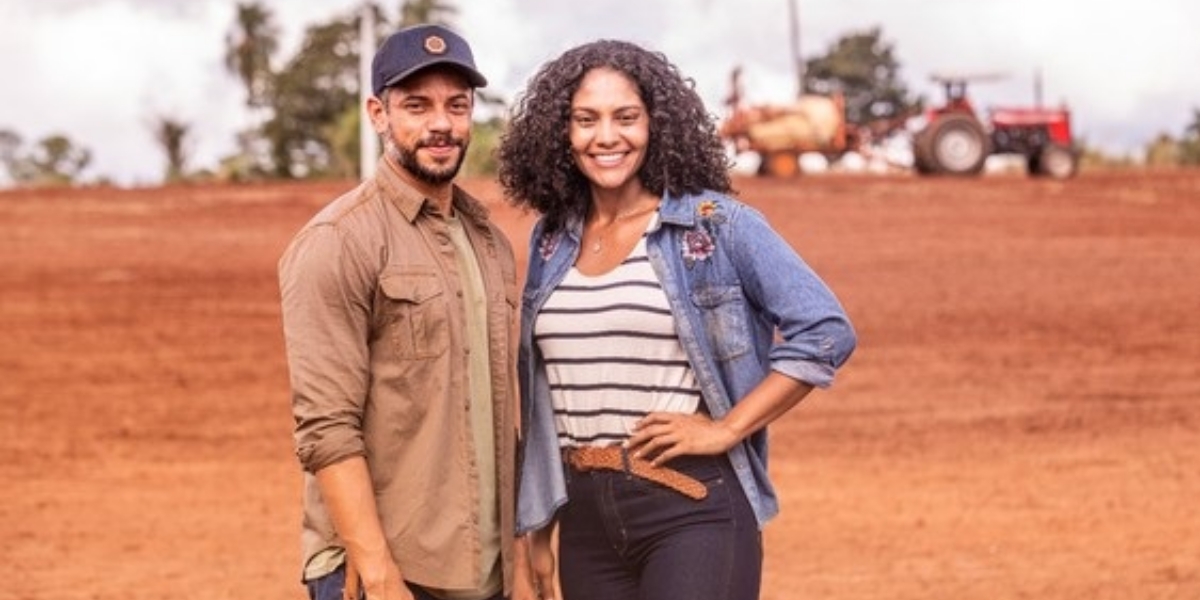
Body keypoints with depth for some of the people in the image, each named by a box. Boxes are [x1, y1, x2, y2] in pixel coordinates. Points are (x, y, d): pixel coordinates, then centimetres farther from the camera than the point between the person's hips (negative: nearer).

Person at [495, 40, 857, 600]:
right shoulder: (552, 240, 11)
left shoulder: (716, 224, -4)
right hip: (585, 516, 5)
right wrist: (538, 530, 15)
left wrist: (726, 430, -12)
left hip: (693, 509, -5)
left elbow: (825, 331, -8)